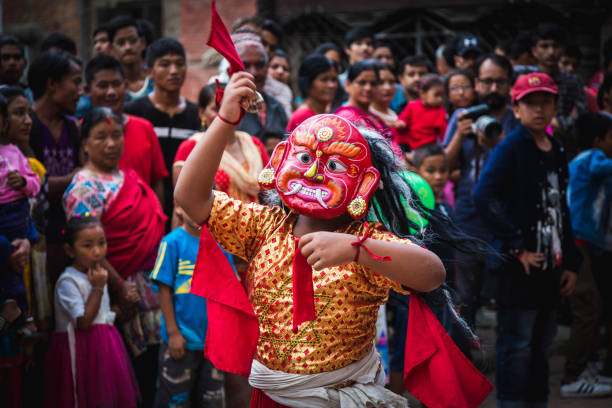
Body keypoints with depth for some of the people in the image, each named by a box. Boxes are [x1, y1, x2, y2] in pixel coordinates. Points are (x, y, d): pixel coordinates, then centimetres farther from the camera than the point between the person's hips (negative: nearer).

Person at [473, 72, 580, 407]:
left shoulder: (557, 152, 15)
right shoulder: (511, 147, -9)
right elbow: (484, 196, -22)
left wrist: (570, 263, 15)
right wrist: (516, 248, -22)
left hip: (550, 267, 7)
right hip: (519, 267, -7)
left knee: (540, 346, 13)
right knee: (517, 347, -5)